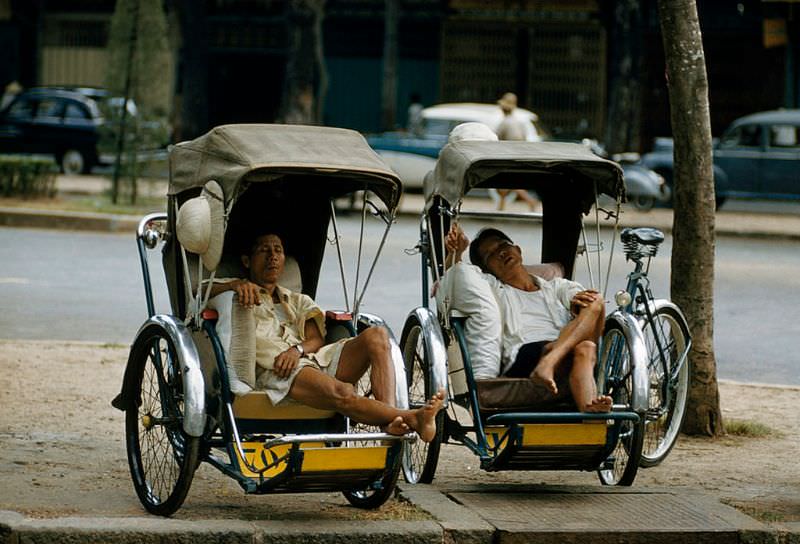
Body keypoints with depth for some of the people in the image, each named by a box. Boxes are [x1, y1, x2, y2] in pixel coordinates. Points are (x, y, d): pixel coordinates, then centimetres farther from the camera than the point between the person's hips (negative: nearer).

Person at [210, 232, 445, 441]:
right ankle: (412, 419, -49)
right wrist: (237, 284, -15)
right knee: (341, 392, -36)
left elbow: (316, 340, 17)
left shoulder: (298, 301, 35)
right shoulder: (237, 294, 23)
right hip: (272, 372, -6)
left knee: (376, 335, -20)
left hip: (315, 359, 6)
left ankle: (390, 421, -39)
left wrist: (297, 349, -8)